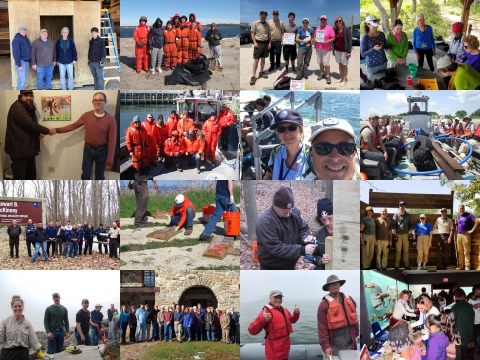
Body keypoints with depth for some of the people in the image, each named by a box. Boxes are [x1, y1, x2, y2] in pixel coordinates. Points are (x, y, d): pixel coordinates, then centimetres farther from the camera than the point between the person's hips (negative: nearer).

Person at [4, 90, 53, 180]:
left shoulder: (29, 108, 14)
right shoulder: (17, 108, -18)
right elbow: (30, 124, -26)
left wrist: (38, 133, 3)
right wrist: (47, 131, -18)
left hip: (28, 148, 10)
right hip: (19, 149, -10)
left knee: (31, 175, 17)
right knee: (19, 177, -5)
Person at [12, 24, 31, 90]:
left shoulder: (26, 39, 12)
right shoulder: (16, 39, -15)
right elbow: (16, 53, -19)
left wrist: (29, 61, 13)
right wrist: (19, 65, -21)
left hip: (26, 61, 9)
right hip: (21, 62, -8)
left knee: (24, 78, 13)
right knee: (22, 79, -9)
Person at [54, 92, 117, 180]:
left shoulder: (110, 119, -13)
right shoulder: (86, 115, -4)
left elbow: (112, 142, -13)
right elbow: (73, 126, 8)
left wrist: (109, 161, -14)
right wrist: (57, 130, -1)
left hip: (102, 151, -2)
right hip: (88, 149, 3)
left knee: (99, 176, 12)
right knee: (85, 175, 11)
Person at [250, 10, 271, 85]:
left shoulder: (267, 25, 8)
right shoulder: (255, 23, -6)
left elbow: (269, 34, 14)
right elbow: (252, 33, -6)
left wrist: (270, 43, 6)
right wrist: (255, 42, -14)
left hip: (266, 42, 5)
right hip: (258, 42, -5)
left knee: (263, 58, 13)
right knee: (256, 60, -8)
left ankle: (261, 73, 26)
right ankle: (253, 76, -7)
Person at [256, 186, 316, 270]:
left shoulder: (294, 212, -5)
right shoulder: (265, 221, -27)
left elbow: (303, 228, 7)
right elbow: (276, 248, -31)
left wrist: (305, 238, -18)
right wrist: (302, 250, -33)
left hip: (290, 266, 7)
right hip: (271, 270, -7)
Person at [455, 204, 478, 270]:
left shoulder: (468, 215, -2)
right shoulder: (458, 217, 17)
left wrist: (472, 230, -11)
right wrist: (457, 233, 15)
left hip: (466, 235, -6)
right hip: (459, 235, 6)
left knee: (466, 252, -6)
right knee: (460, 252, 8)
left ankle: (467, 267, -6)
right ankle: (461, 266, 13)